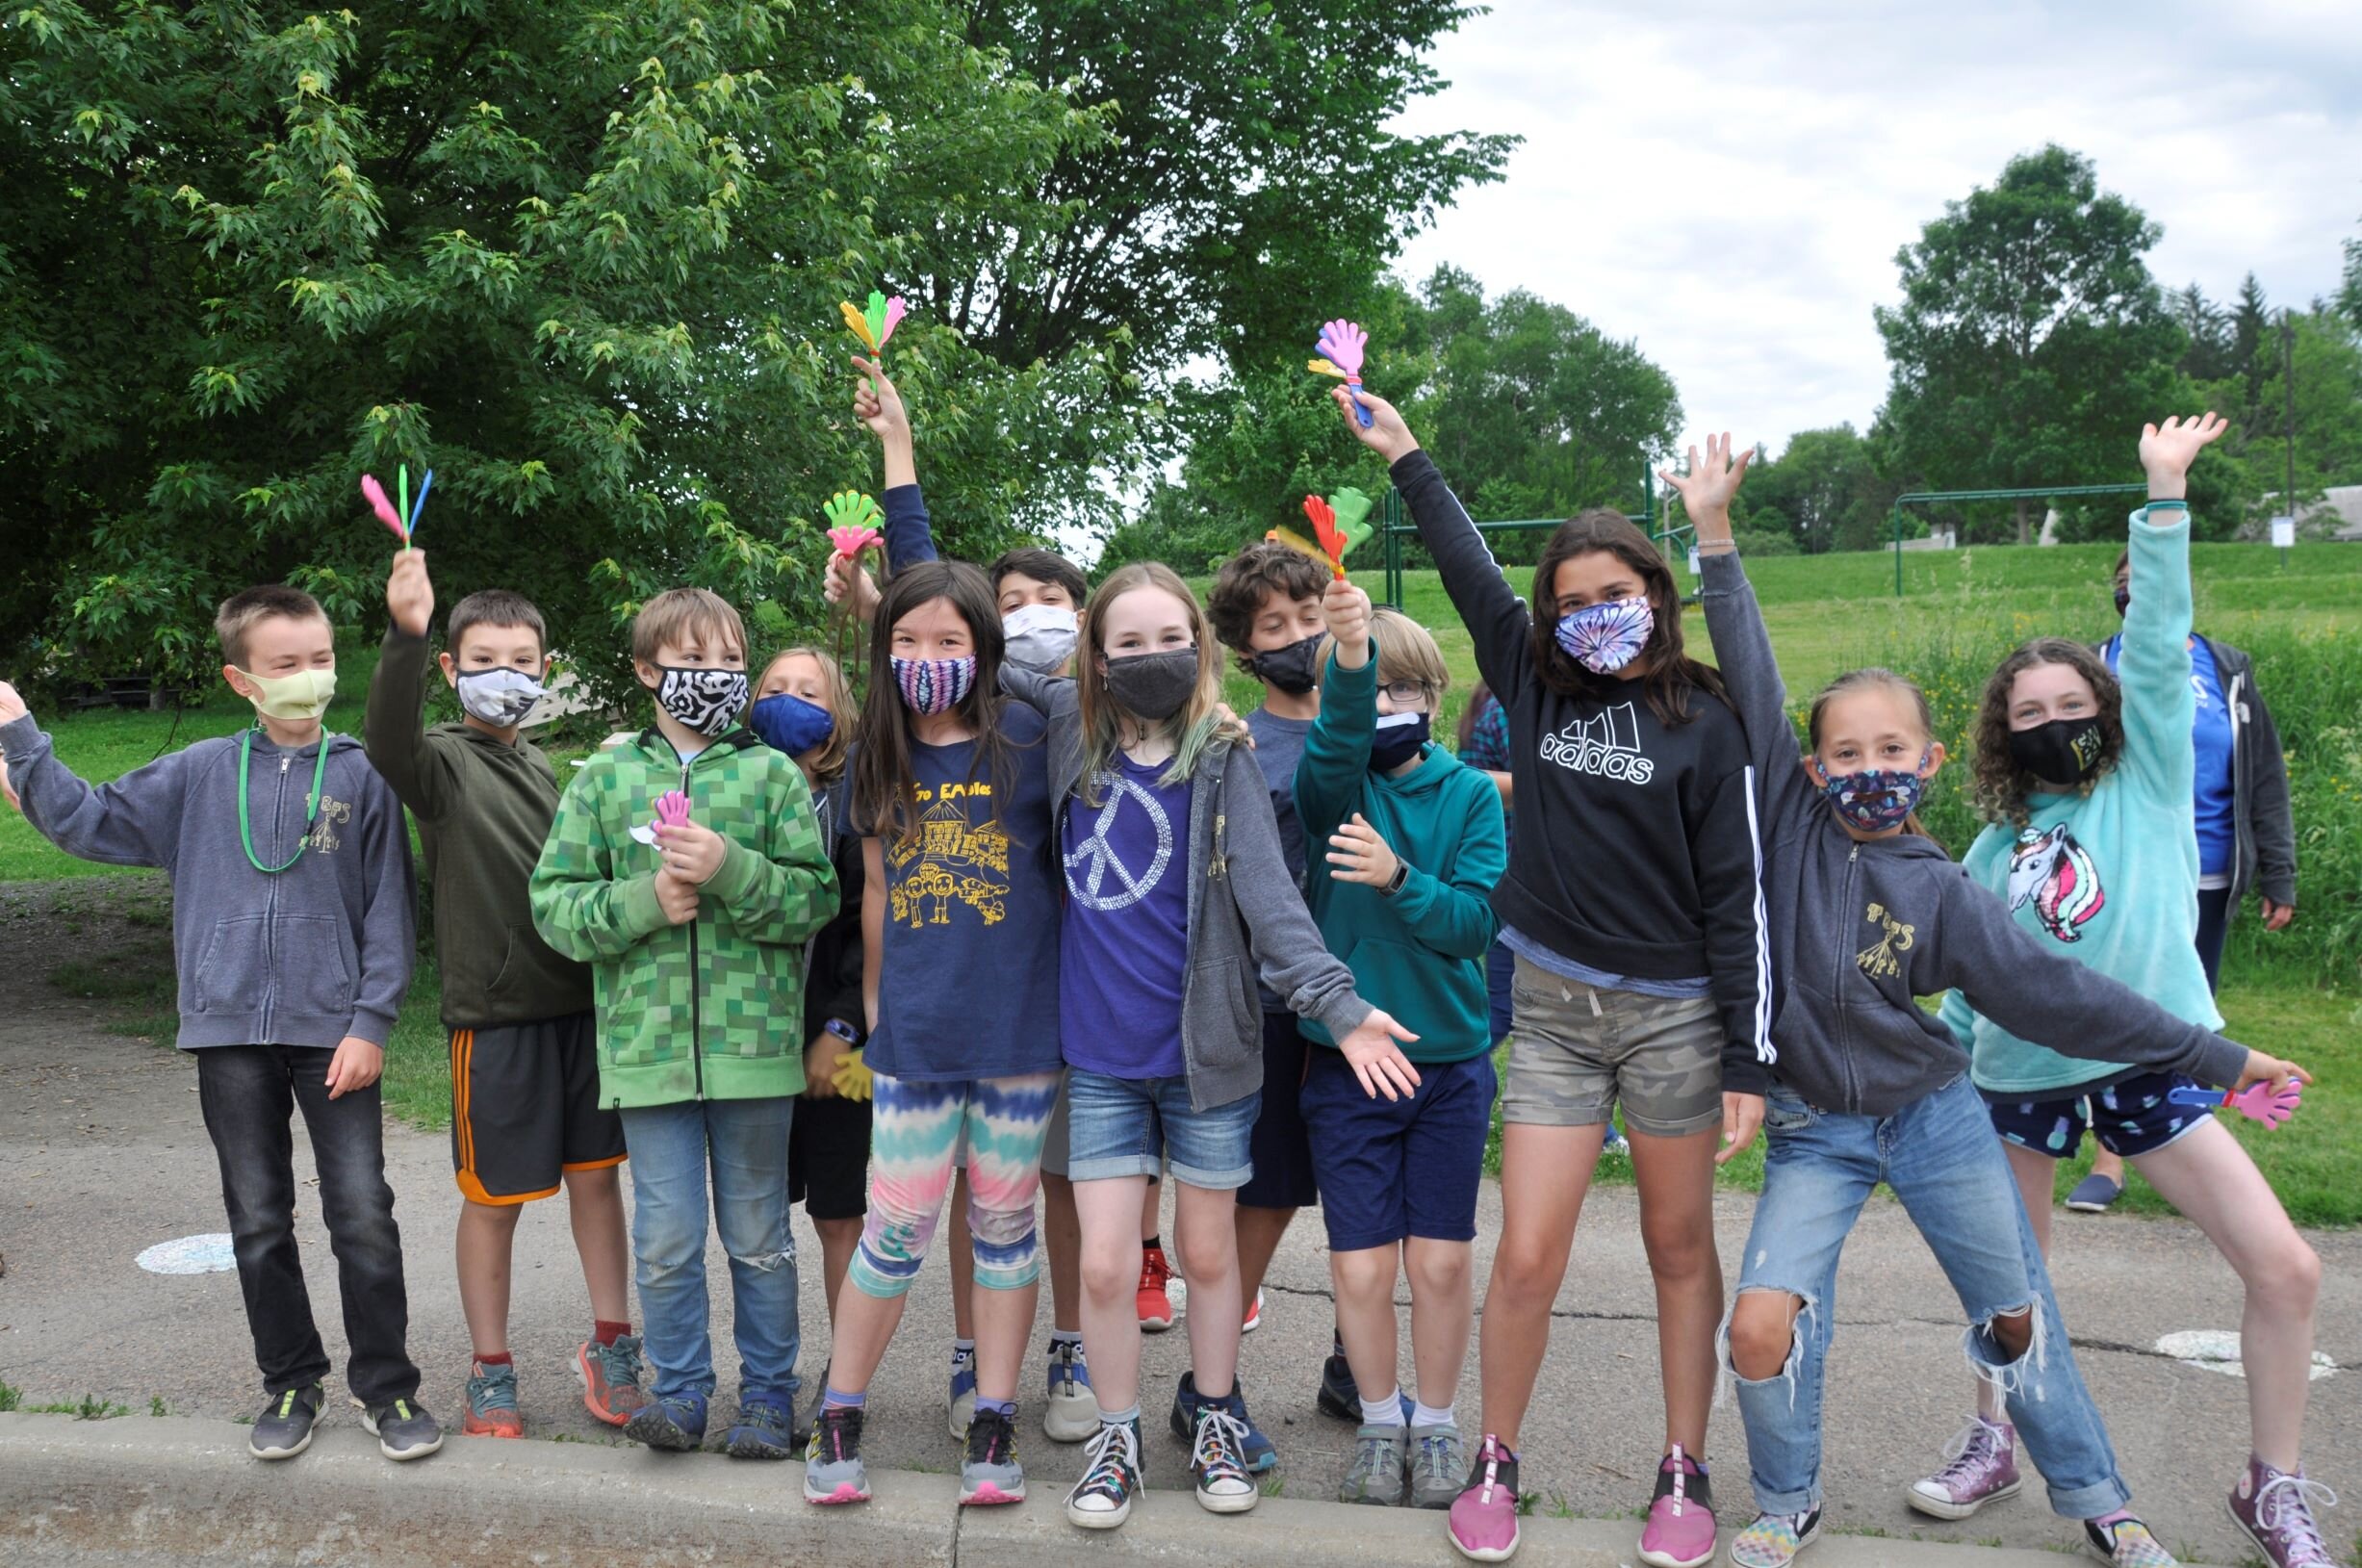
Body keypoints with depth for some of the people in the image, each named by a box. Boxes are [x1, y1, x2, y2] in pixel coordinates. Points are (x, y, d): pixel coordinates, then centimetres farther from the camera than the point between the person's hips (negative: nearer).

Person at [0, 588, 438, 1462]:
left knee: (363, 1217, -3)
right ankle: (290, 1386, 25)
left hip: (333, 1032, -2)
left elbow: (389, 912, -1)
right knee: (258, 1224, 11)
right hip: (231, 1032, 2)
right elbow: (85, 821, 11)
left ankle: (387, 1388, 11)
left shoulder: (362, 777, -1)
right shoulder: (199, 777, 5)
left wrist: (371, 1022, -7)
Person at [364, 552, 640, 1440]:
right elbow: (388, 745, -31)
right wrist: (405, 635, -45)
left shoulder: (539, 764, 14)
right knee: (494, 1198, 4)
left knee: (596, 1173, 9)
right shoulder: (444, 760, -6)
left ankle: (609, 1349, 22)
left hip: (579, 999, 6)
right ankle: (490, 1375, 17)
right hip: (495, 1012, -5)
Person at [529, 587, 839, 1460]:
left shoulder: (772, 774, 2)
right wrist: (641, 902, -13)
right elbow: (554, 902, 4)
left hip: (754, 1043, -1)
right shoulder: (607, 776, 6)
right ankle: (681, 1392, 23)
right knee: (666, 1239, 6)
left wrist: (731, 870, -19)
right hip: (648, 1046, 1)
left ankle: (767, 1396, 24)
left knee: (759, 1238, 11)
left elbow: (817, 898, -4)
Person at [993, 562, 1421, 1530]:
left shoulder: (1221, 762, -8)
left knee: (1207, 1250, 13)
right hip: (1101, 1057, 2)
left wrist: (1338, 1003, -27)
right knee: (1105, 1265, 2)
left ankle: (1213, 1415, 34)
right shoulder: (1071, 731, 1)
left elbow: (1268, 898, -16)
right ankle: (1116, 1435, 23)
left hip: (1205, 1049, -2)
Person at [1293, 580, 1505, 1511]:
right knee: (1361, 1264, 4)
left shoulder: (1469, 794, 0)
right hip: (1345, 1058, -1)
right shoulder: (1331, 783, -3)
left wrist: (1399, 879, -26)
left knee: (1441, 1259, 6)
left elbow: (1476, 922, -9)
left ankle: (1438, 1423, 27)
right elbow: (1339, 740, -27)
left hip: (1449, 1057, 1)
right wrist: (1348, 657, -47)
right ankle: (1380, 1423, 26)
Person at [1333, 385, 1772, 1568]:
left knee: (1680, 1249, 10)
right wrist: (1402, 453, 18)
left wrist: (1748, 1060, -7)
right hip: (1554, 1009, 2)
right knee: (1527, 1257, -1)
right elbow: (1469, 570, 13)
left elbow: (1736, 894, -5)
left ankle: (1683, 1473, 25)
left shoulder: (1704, 723, -5)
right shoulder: (1536, 685, 4)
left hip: (1675, 1014, -2)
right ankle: (1494, 1467, 18)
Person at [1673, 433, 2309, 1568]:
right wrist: (1714, 535, -17)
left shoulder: (1942, 893, -7)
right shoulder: (1793, 824, -7)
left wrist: (2213, 1057, -4)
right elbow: (1750, 682, -12)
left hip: (1935, 1120, 1)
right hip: (1815, 1132, 0)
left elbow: (2055, 992, -5)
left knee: (2017, 1315, 14)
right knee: (1761, 1324, -14)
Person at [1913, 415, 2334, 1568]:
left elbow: (2157, 648, -11)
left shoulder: (2147, 787, 0)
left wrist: (2164, 497, -18)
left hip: (2149, 1065, -2)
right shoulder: (1992, 849, 6)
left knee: (2285, 1270, -8)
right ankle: (1991, 1443, 35)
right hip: (2021, 1077, 2)